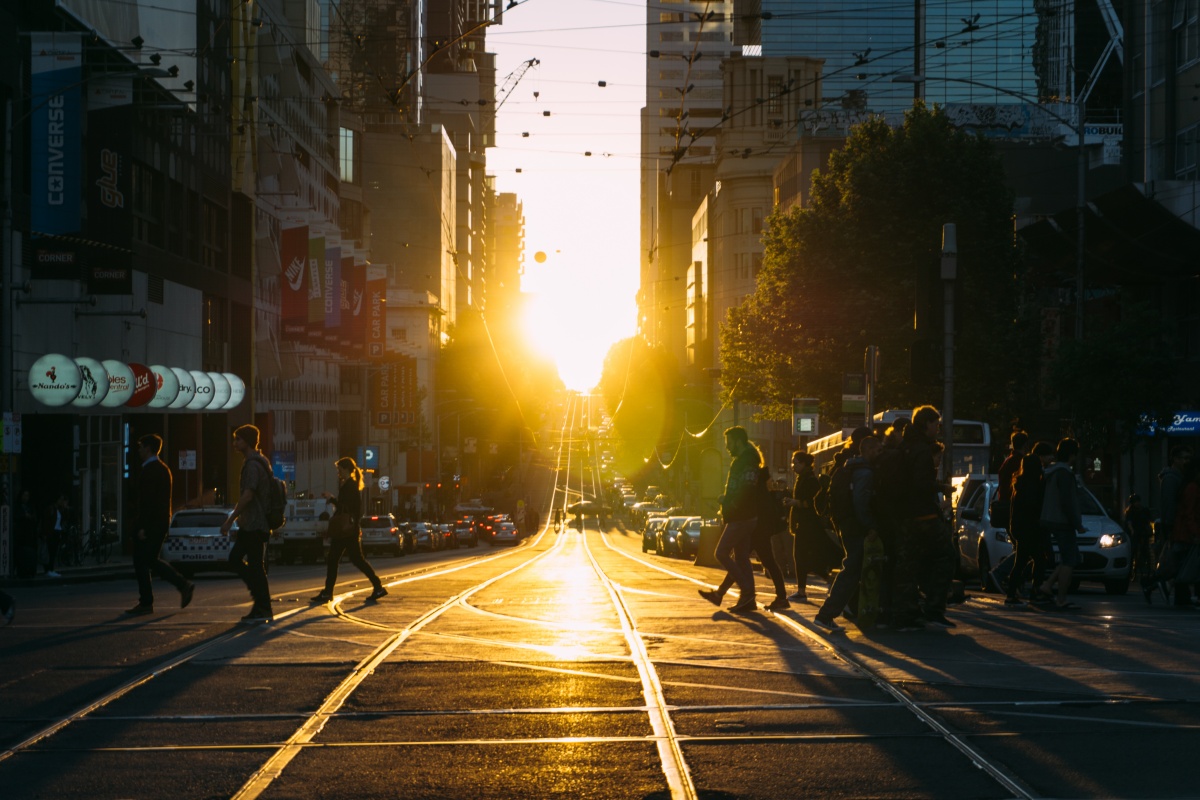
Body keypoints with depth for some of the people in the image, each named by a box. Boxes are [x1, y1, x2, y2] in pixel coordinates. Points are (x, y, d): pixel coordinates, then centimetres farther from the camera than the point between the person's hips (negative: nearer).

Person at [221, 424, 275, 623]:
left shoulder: (253, 465, -17)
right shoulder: (259, 462, 16)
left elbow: (247, 496, -24)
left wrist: (230, 520, -21)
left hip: (254, 524, -10)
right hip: (250, 524, 10)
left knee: (255, 565, -5)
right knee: (235, 559, 14)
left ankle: (262, 610, 0)